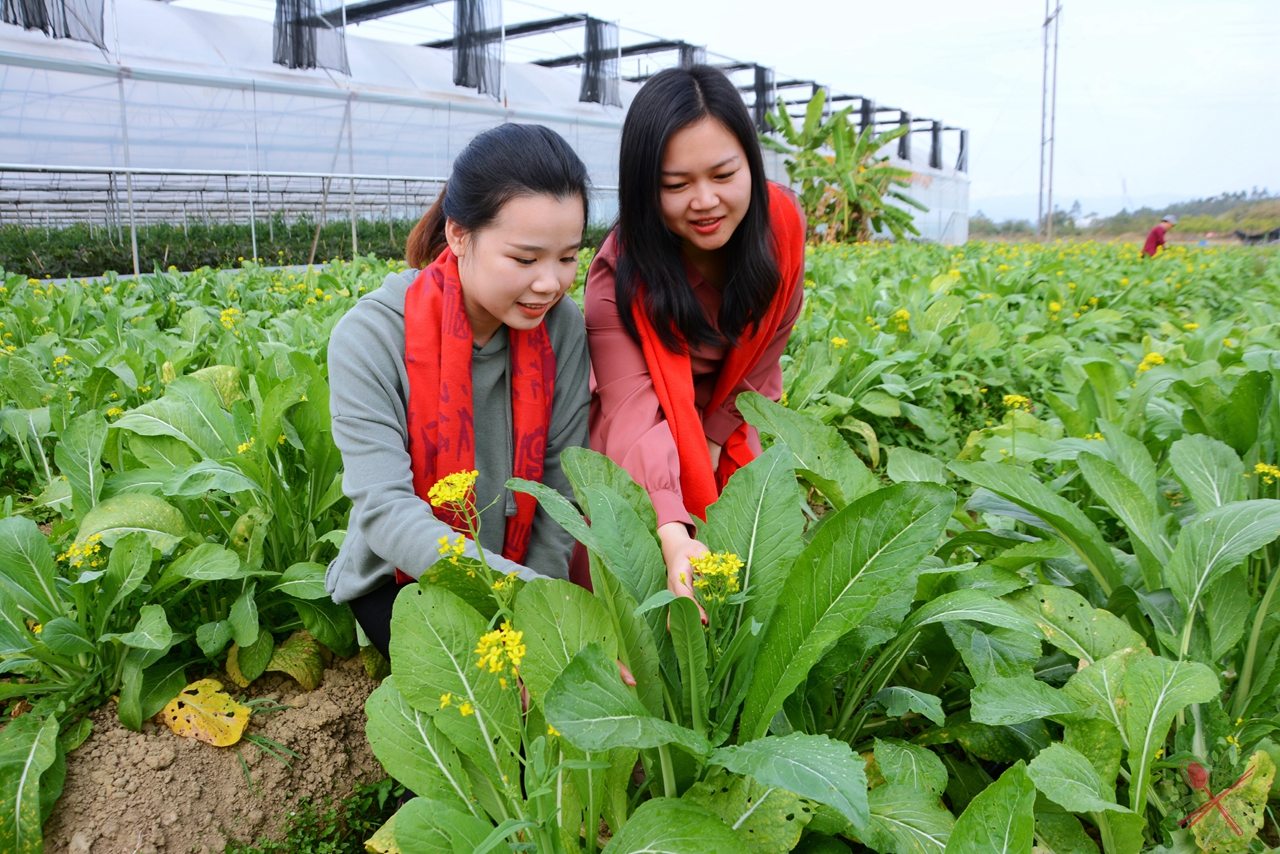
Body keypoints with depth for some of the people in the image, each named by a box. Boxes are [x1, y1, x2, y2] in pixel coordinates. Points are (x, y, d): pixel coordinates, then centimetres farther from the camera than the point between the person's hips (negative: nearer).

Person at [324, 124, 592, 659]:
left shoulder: (562, 327, -10)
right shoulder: (371, 338, -21)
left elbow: (563, 480, -8)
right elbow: (384, 510, -29)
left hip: (521, 570, 3)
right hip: (399, 579, -2)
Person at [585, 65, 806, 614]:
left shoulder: (779, 222, -19)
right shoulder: (620, 275, -30)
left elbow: (762, 351, -6)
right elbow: (634, 410, -41)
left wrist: (714, 441, -8)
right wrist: (674, 535, -56)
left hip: (727, 433, 4)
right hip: (642, 462, -3)